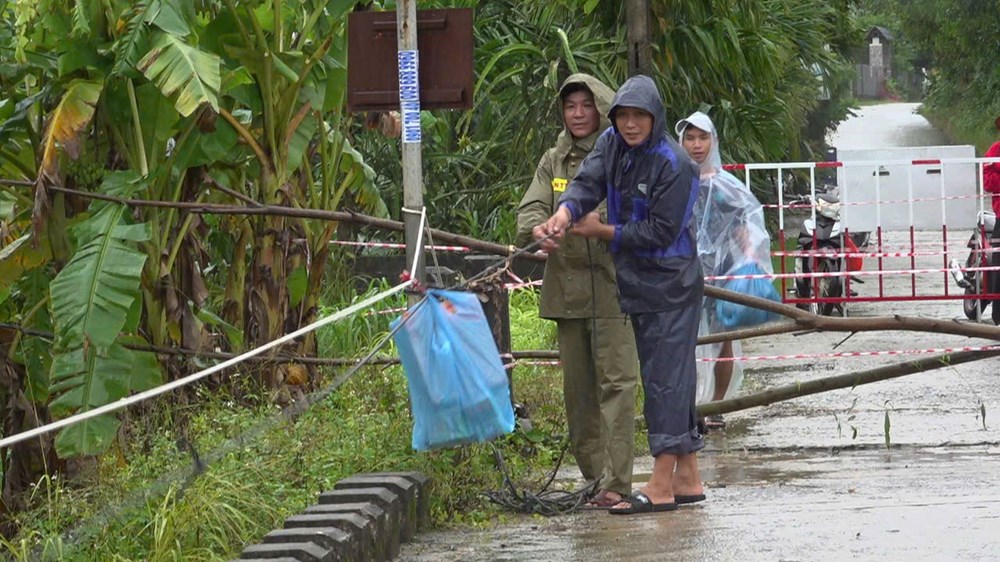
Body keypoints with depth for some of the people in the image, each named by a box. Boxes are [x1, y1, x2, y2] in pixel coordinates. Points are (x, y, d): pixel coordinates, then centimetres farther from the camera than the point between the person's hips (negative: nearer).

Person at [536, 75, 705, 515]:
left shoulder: (674, 164, -17)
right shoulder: (611, 145, 5)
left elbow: (661, 232, -17)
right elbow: (588, 181, -9)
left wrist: (603, 231, -13)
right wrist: (564, 213, -30)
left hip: (671, 284, -8)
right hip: (637, 281, 8)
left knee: (666, 378, -9)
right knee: (670, 378, 11)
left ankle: (661, 485, -11)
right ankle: (687, 478, 17)